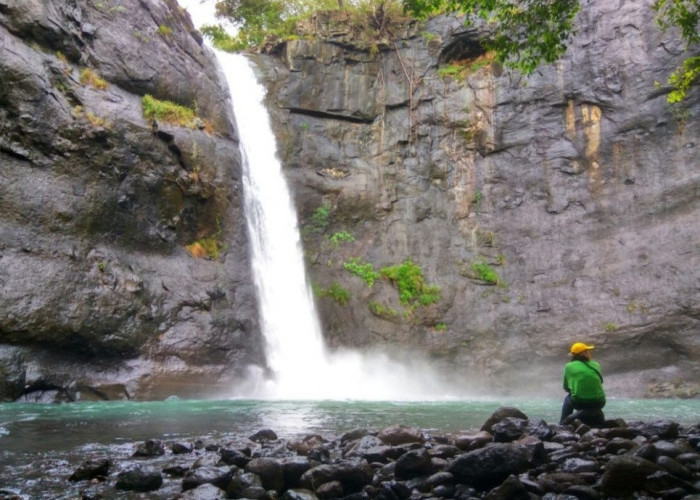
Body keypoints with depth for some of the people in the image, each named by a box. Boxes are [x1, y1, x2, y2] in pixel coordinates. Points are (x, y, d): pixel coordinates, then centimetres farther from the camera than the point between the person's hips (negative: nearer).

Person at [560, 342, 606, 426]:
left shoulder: (569, 366, 4)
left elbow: (566, 388, 12)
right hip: (598, 403, 2)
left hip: (578, 403, -2)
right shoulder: (596, 365, 10)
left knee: (568, 398, 32)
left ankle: (563, 424, 21)